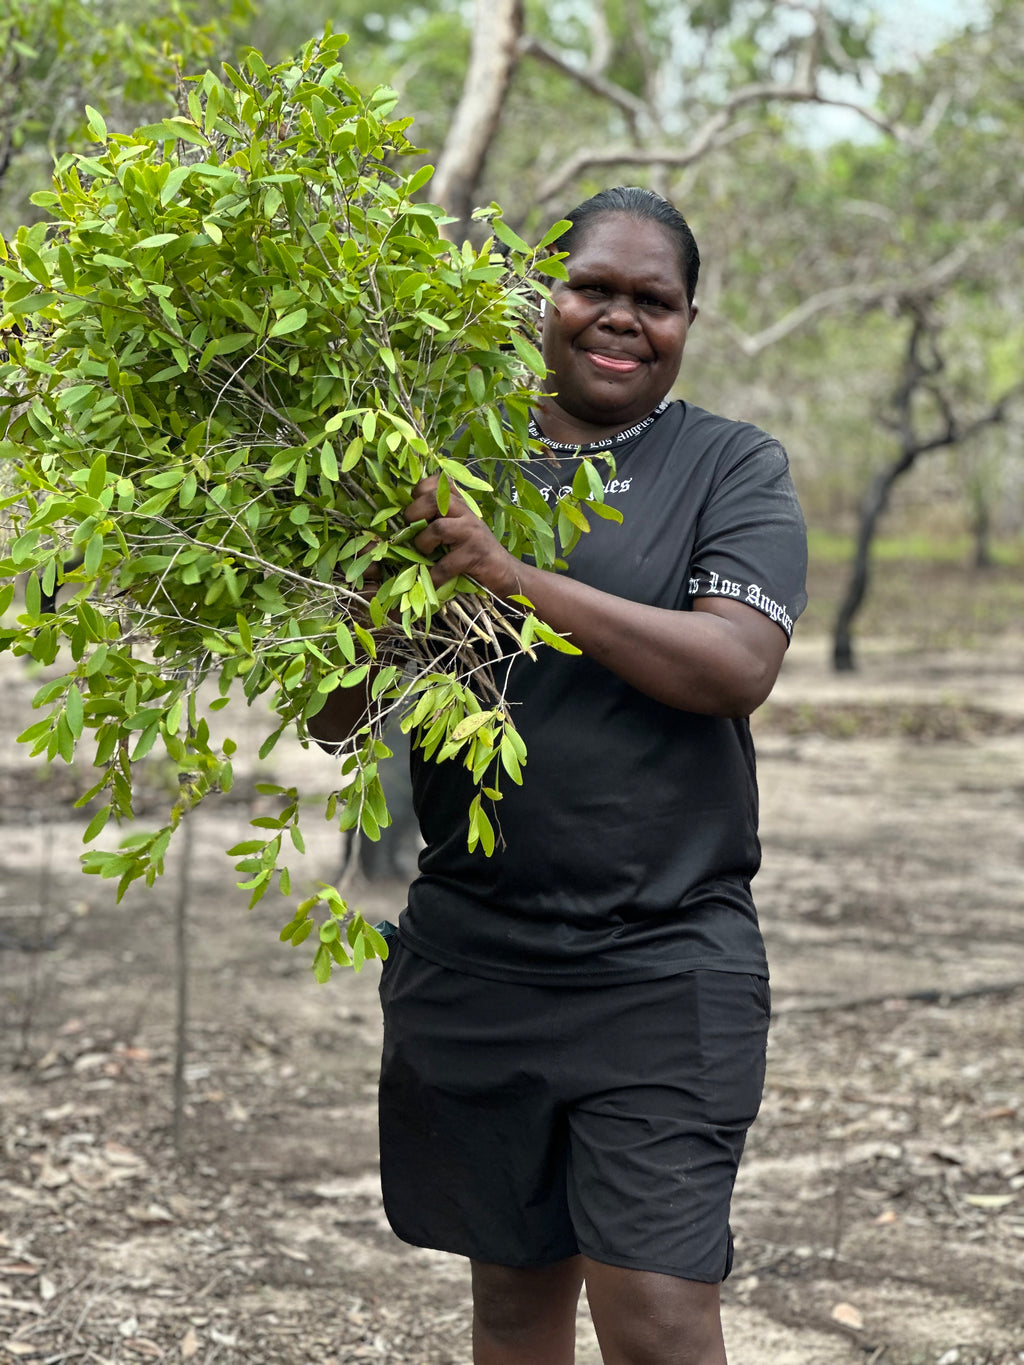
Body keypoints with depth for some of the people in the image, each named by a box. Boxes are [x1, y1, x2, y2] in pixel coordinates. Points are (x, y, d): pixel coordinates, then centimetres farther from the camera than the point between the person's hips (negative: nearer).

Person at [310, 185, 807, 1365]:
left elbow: (736, 668, -15)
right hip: (472, 951, 3)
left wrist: (513, 578, -21)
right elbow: (337, 720, 7)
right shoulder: (464, 464, 8)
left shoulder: (734, 468, 2)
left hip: (662, 967, -3)